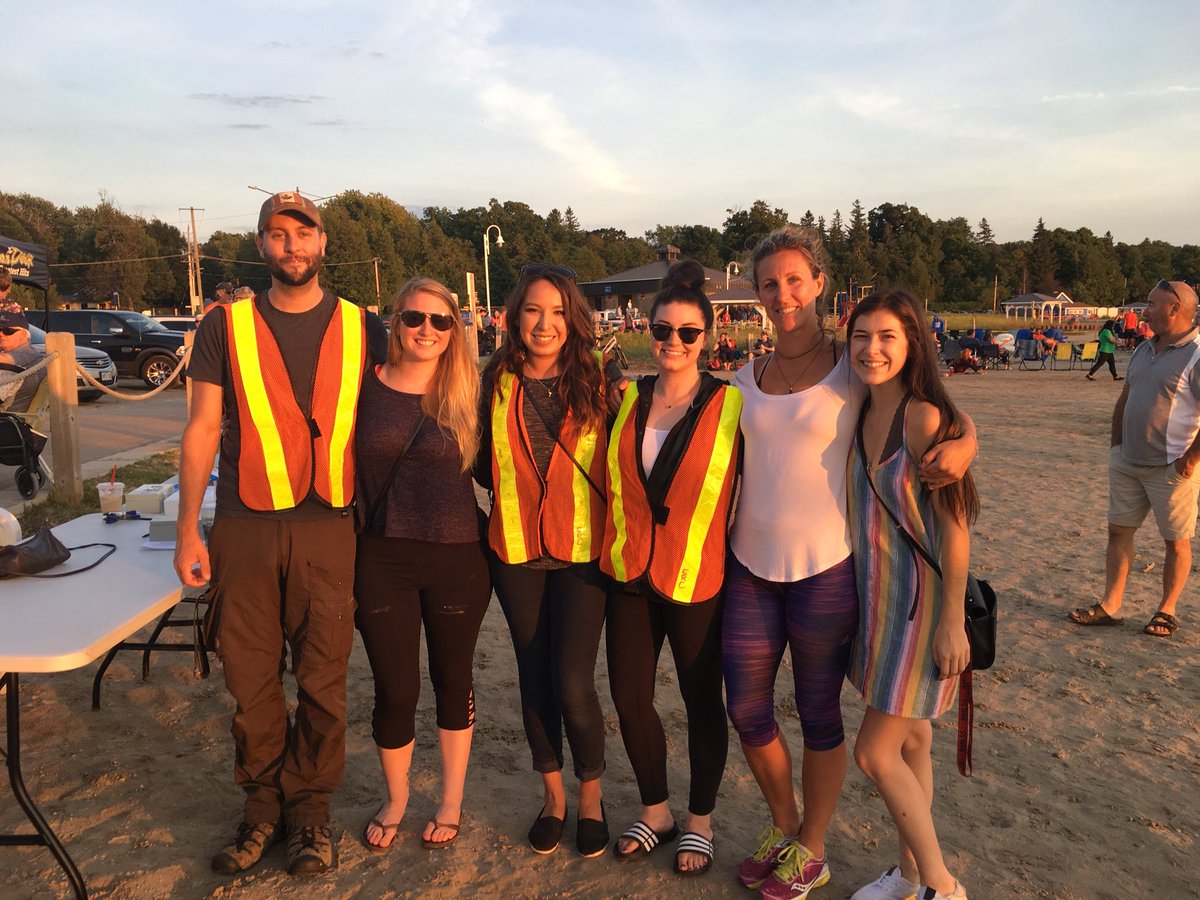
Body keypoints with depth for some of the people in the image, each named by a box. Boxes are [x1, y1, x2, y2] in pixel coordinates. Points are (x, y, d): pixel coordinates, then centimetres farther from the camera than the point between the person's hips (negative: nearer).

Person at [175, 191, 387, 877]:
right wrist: (188, 529, 2)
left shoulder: (364, 330, 6)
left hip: (329, 529, 0)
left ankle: (311, 808, 24)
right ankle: (263, 804, 27)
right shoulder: (226, 326, 6)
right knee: (251, 677, 8)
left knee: (324, 679, 6)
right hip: (244, 529, 1)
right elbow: (203, 429, 6)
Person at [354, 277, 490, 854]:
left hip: (456, 558, 0)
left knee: (453, 681, 14)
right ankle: (395, 799, 36)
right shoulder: (364, 385, -2)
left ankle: (451, 801, 36)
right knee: (395, 690, 8)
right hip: (382, 558, 0)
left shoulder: (466, 395, -1)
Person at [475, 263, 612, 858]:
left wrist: (614, 532, -7)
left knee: (573, 683, -5)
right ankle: (552, 795, 34)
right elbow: (483, 463, 13)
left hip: (582, 550, -2)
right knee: (534, 676, 13)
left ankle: (591, 796, 23)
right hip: (516, 551, 3)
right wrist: (514, 494, -2)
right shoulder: (498, 383, 1)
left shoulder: (597, 383, -4)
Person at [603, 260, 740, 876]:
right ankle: (655, 809, 35)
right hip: (629, 574, 4)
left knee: (702, 702, 11)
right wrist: (618, 545, 9)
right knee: (629, 699, 11)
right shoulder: (626, 399, 5)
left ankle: (699, 820, 33)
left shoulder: (730, 406, -7)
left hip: (698, 579, -4)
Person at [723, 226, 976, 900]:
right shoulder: (747, 379, 7)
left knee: (820, 717, 10)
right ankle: (784, 826, 39)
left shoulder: (855, 370, -4)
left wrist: (963, 446, -21)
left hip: (826, 569, -4)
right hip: (751, 566, 4)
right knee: (746, 710, 11)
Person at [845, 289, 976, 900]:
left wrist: (953, 621, -16)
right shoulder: (860, 415, 4)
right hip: (875, 597, 7)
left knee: (874, 753, -2)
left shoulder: (926, 418, -18)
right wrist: (859, 596, 13)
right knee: (909, 739, 19)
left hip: (921, 600, -7)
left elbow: (955, 525, -17)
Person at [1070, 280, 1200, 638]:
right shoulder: (1144, 349, 10)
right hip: (1127, 462, 8)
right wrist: (1116, 445, 13)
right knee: (1119, 531, 9)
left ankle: (1166, 611, 20)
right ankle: (1110, 606, 17)